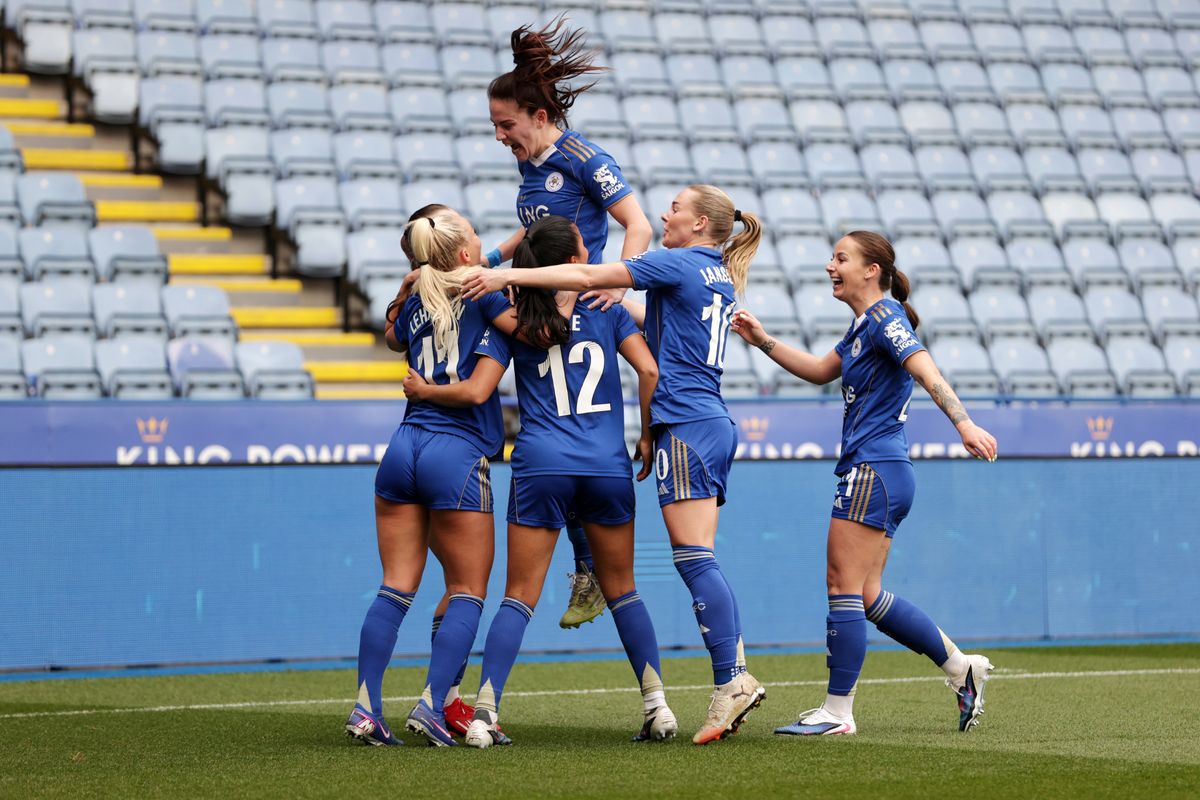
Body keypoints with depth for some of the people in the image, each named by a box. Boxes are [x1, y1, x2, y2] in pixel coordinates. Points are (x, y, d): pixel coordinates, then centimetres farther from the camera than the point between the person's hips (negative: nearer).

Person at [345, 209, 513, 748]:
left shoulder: (417, 303, 14)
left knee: (396, 587, 6)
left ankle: (367, 708, -1)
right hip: (458, 455, -5)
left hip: (405, 446, 5)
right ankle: (431, 705, -7)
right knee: (468, 592, 4)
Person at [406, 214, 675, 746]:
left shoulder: (514, 319, 5)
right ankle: (657, 705, 8)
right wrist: (647, 436, 7)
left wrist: (421, 391, 14)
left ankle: (483, 715, -8)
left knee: (519, 597, 2)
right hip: (608, 465, 1)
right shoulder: (607, 309, 6)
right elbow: (648, 370, -5)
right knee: (621, 590, 15)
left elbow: (474, 392, -2)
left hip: (541, 465, 0)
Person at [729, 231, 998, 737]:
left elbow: (926, 371, -24)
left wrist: (964, 423, -36)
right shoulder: (864, 324, 19)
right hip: (870, 471, 10)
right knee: (865, 595, 11)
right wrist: (763, 341, 26)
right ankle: (961, 668, 17)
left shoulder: (884, 316, -10)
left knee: (845, 586, -7)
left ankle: (837, 712, -4)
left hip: (874, 471, -10)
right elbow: (821, 371, 33)